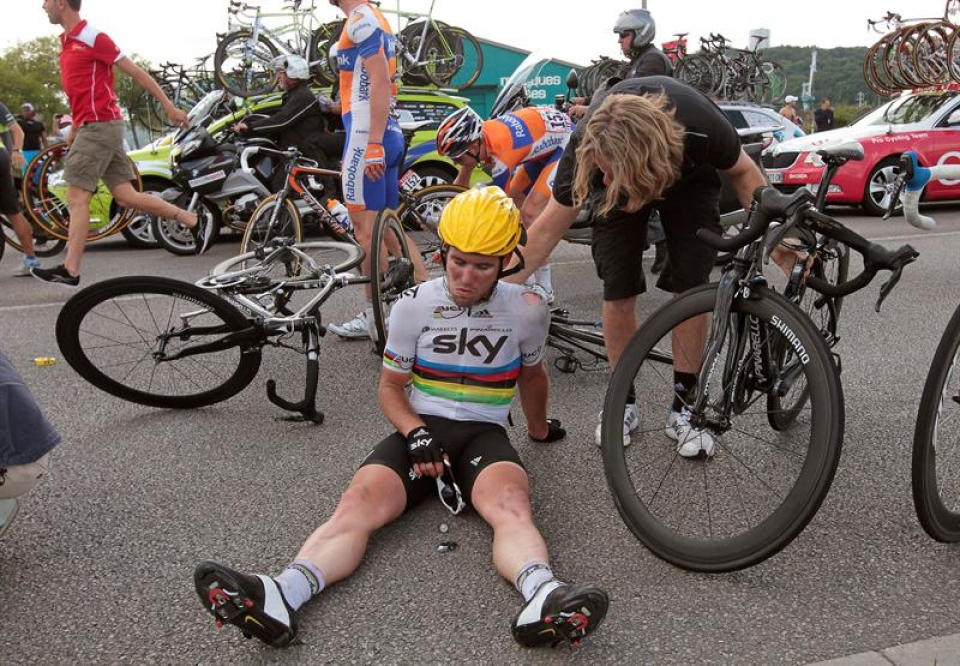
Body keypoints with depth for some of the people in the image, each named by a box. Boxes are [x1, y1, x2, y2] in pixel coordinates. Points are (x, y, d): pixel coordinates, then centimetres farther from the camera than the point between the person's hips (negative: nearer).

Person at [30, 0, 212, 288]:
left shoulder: (92, 37, -8)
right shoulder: (67, 42, 19)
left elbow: (136, 72, -8)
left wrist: (169, 107, -9)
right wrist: (73, 130, 23)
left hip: (99, 125, -9)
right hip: (93, 126, 9)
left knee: (76, 198, -8)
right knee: (126, 196, 5)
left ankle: (70, 271, -5)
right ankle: (194, 221, 9)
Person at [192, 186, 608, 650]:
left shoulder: (527, 310, 1)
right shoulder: (414, 305, 1)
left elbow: (531, 375, 21)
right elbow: (390, 387, 7)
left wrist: (539, 428, 36)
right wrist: (416, 434, -12)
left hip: (483, 433, 0)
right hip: (420, 429, 1)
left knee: (510, 506, -36)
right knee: (359, 502, -30)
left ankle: (543, 598, -62)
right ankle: (282, 595, -53)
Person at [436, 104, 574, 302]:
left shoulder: (501, 155, -34)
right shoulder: (474, 138, -11)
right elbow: (460, 185, 5)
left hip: (567, 143, -9)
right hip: (546, 141, 9)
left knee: (530, 212, -19)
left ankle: (544, 288, -12)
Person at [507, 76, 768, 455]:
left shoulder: (700, 126, -41)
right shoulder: (588, 145, -38)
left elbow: (743, 172, -17)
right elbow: (549, 228, -25)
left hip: (688, 178, 0)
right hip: (618, 192, 0)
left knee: (691, 290, -10)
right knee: (618, 296, -10)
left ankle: (683, 408, 4)